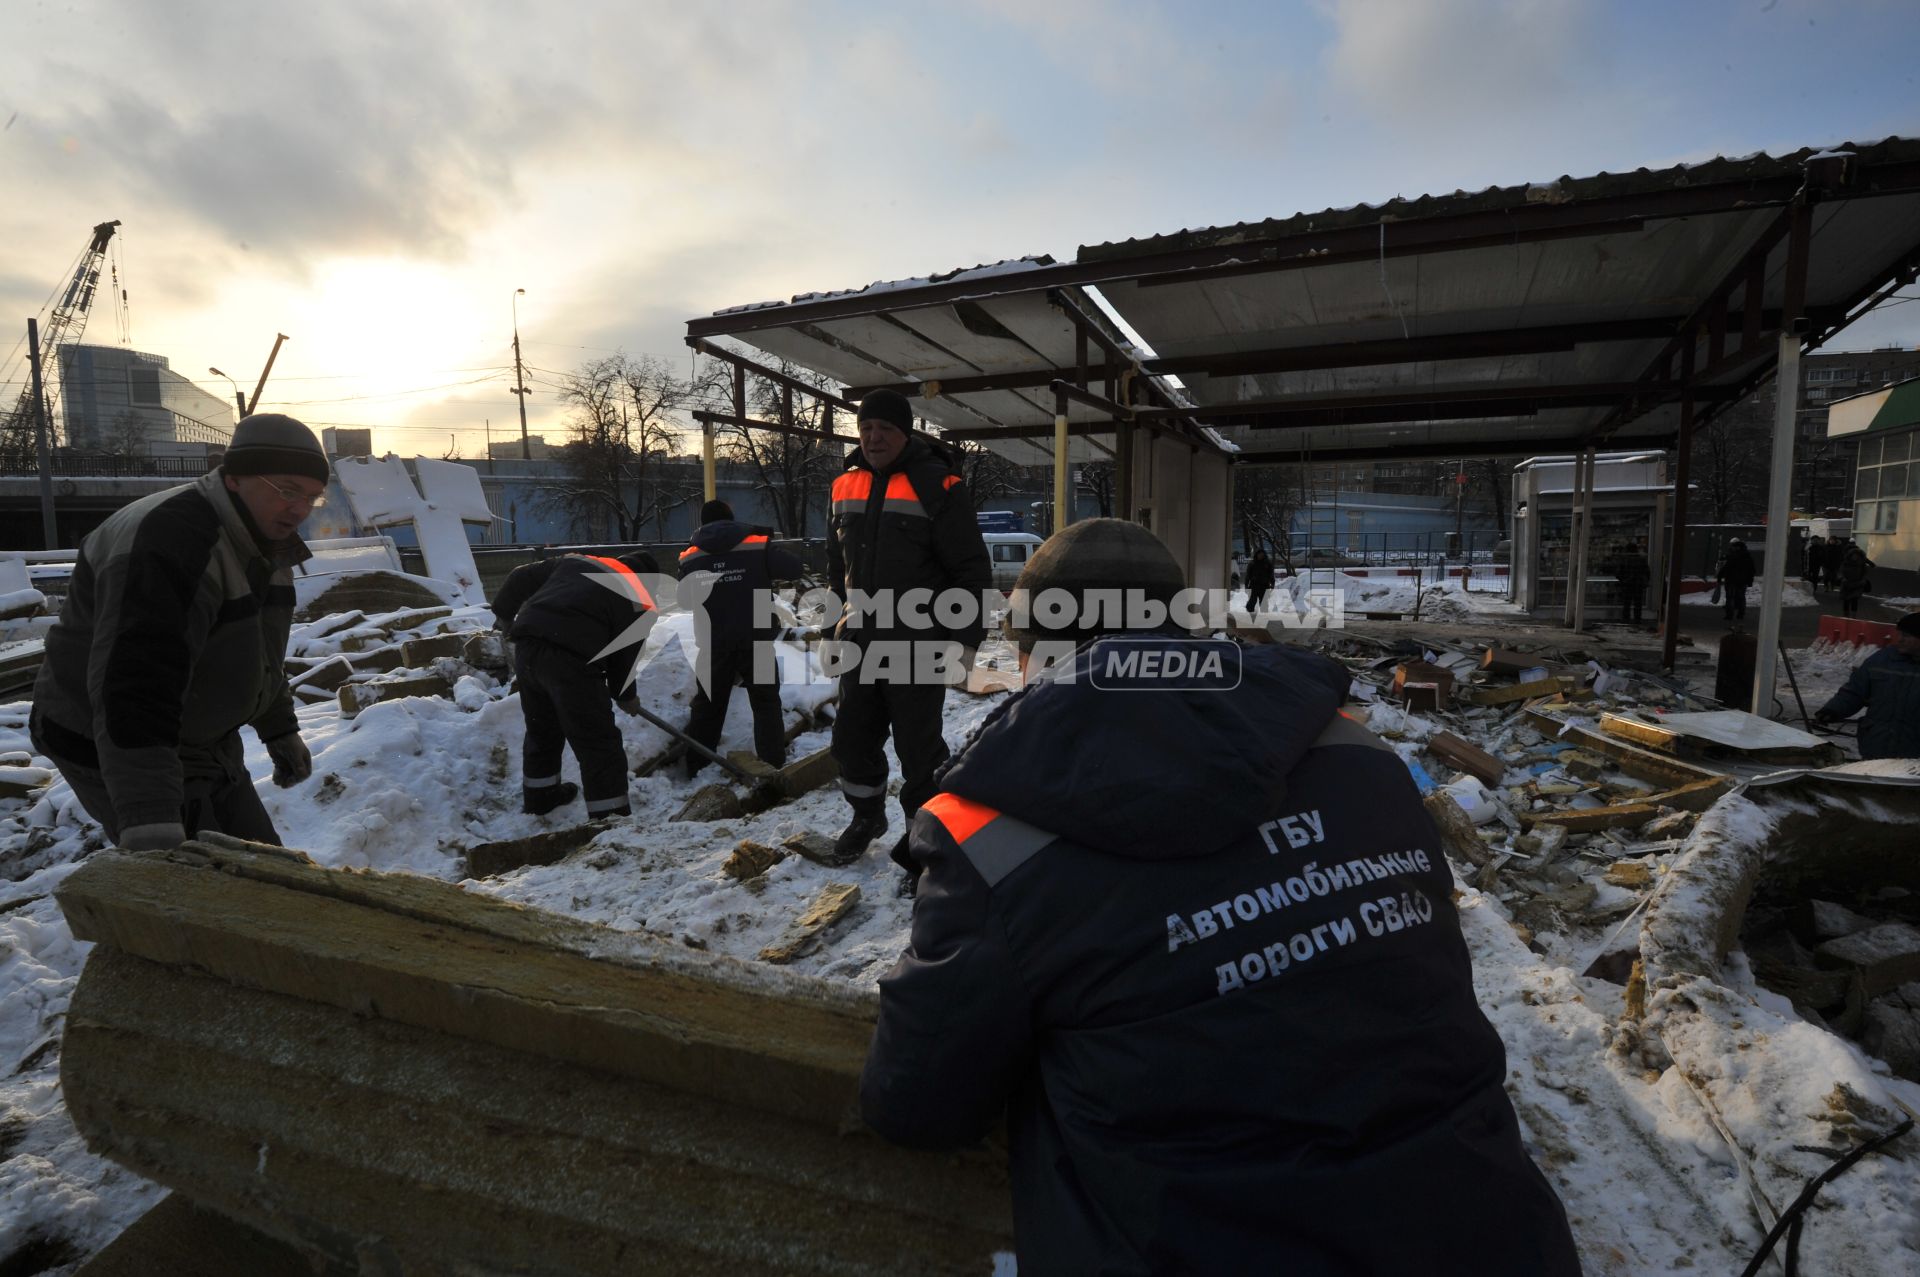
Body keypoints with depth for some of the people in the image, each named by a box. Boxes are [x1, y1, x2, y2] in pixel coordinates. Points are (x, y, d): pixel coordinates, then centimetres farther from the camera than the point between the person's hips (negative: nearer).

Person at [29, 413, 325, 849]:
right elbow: (134, 690, -39)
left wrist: (280, 730, 21)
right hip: (111, 749, -9)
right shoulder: (167, 545, -29)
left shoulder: (264, 543, 3)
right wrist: (151, 828, -46)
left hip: (203, 742, 9)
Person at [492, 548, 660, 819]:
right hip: (571, 658, -7)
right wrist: (626, 695, 26)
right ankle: (609, 819, 1)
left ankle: (539, 797, 46)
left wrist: (505, 613, 39)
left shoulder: (577, 561, 27)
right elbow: (626, 653, 11)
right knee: (599, 744, 0)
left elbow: (522, 577, 26)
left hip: (527, 645, 7)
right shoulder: (637, 600, 10)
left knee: (542, 730, 28)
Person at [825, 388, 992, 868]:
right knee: (852, 735, 15)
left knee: (918, 744, 2)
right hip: (859, 639, 6)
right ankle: (867, 815, 36)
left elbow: (972, 571, -13)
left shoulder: (937, 485, -12)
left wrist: (965, 640, -15)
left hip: (917, 644, -6)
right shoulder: (847, 485, 7)